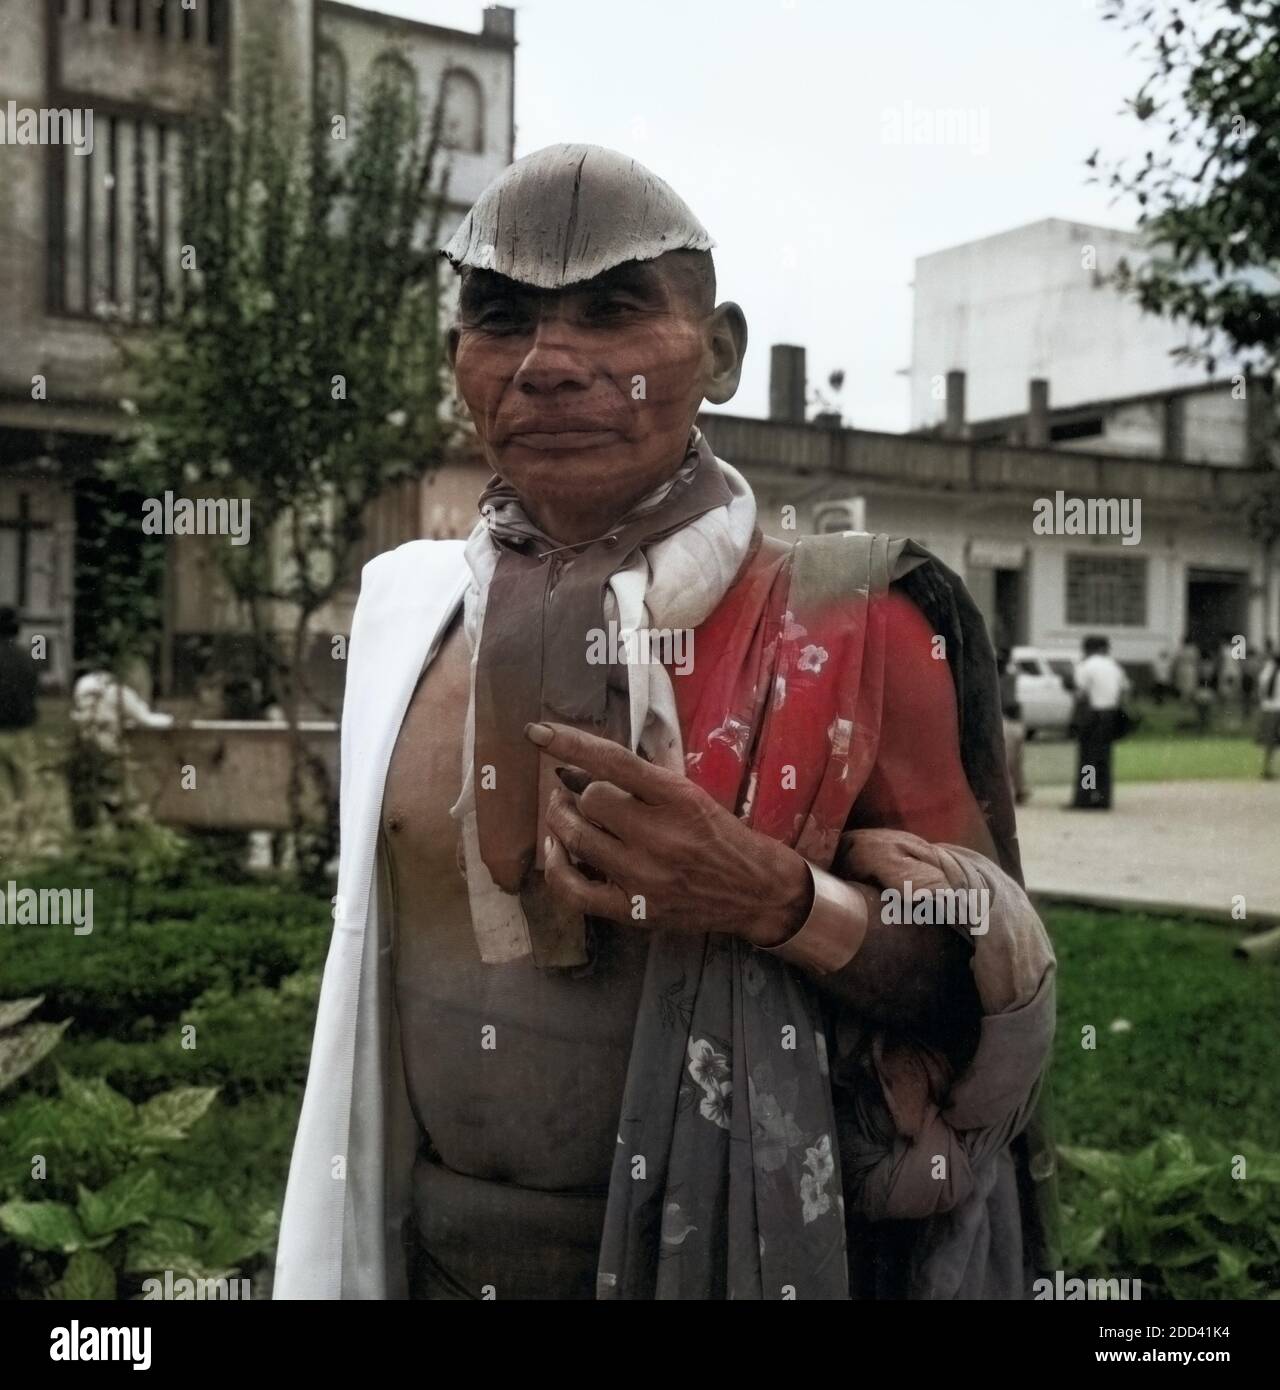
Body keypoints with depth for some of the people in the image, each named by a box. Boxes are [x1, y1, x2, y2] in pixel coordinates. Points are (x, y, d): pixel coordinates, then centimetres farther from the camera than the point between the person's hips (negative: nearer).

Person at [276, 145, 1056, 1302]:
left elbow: (994, 984, -11)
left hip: (735, 1255, -3)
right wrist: (341, 1254, 10)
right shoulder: (409, 608, -2)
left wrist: (777, 902, -27)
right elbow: (377, 957, 7)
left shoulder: (847, 628, -13)